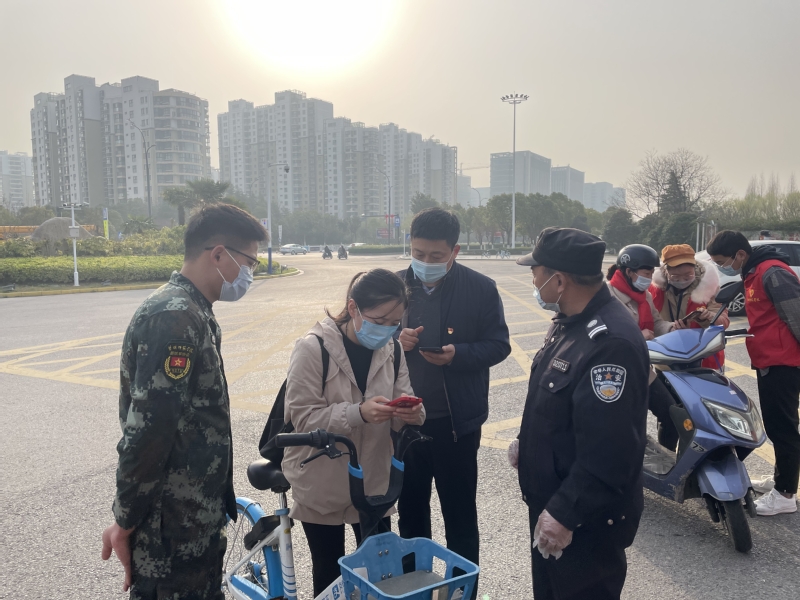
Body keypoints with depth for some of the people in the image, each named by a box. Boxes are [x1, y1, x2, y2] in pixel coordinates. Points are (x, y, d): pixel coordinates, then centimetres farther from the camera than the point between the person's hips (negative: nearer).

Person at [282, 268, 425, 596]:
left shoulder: (391, 350, -2)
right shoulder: (314, 349, -17)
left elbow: (401, 402, 2)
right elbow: (303, 418, -19)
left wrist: (410, 413, -22)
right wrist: (358, 413, -32)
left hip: (373, 482, 4)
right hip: (323, 486, -3)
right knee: (329, 575, 13)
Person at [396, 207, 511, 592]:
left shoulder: (481, 289, -8)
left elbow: (498, 345, -5)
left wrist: (458, 354, -23)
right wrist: (394, 340, -15)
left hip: (456, 420, -3)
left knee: (460, 514, 12)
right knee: (410, 508, 19)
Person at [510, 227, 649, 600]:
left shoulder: (611, 341, -29)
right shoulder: (570, 321, 4)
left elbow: (607, 452, -31)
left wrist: (565, 513, -26)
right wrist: (526, 443, 18)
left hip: (585, 519, -9)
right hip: (551, 503, 9)